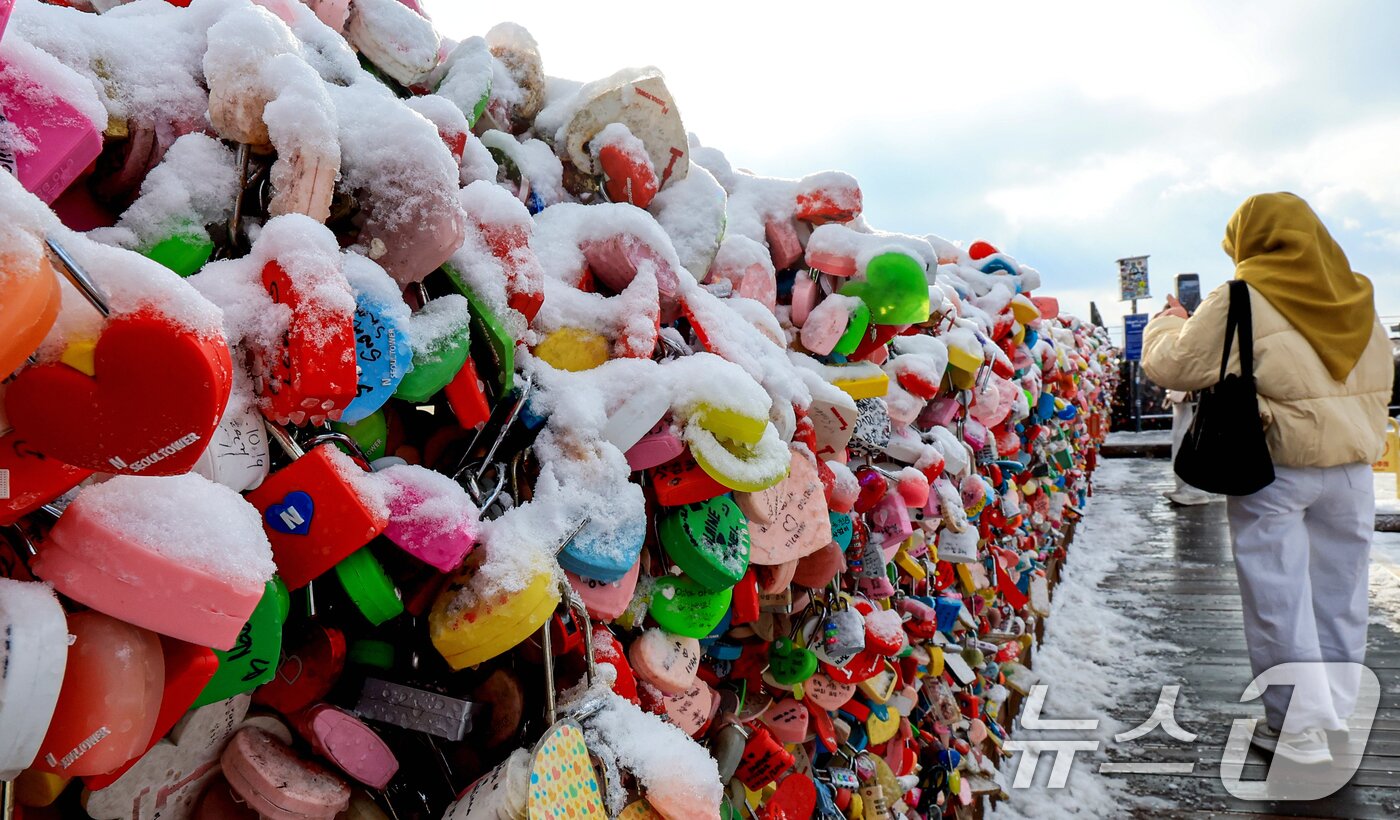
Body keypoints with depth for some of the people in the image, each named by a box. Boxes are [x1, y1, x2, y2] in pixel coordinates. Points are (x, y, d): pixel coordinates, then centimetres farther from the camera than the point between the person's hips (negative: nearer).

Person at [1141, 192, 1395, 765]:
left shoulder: (1243, 300, -9)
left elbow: (1173, 366, -7)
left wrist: (1167, 323, 12)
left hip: (1275, 468, -6)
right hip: (1352, 465, 6)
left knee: (1280, 601, 3)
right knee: (1338, 596, 15)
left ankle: (1300, 730, 9)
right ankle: (1336, 716, 27)